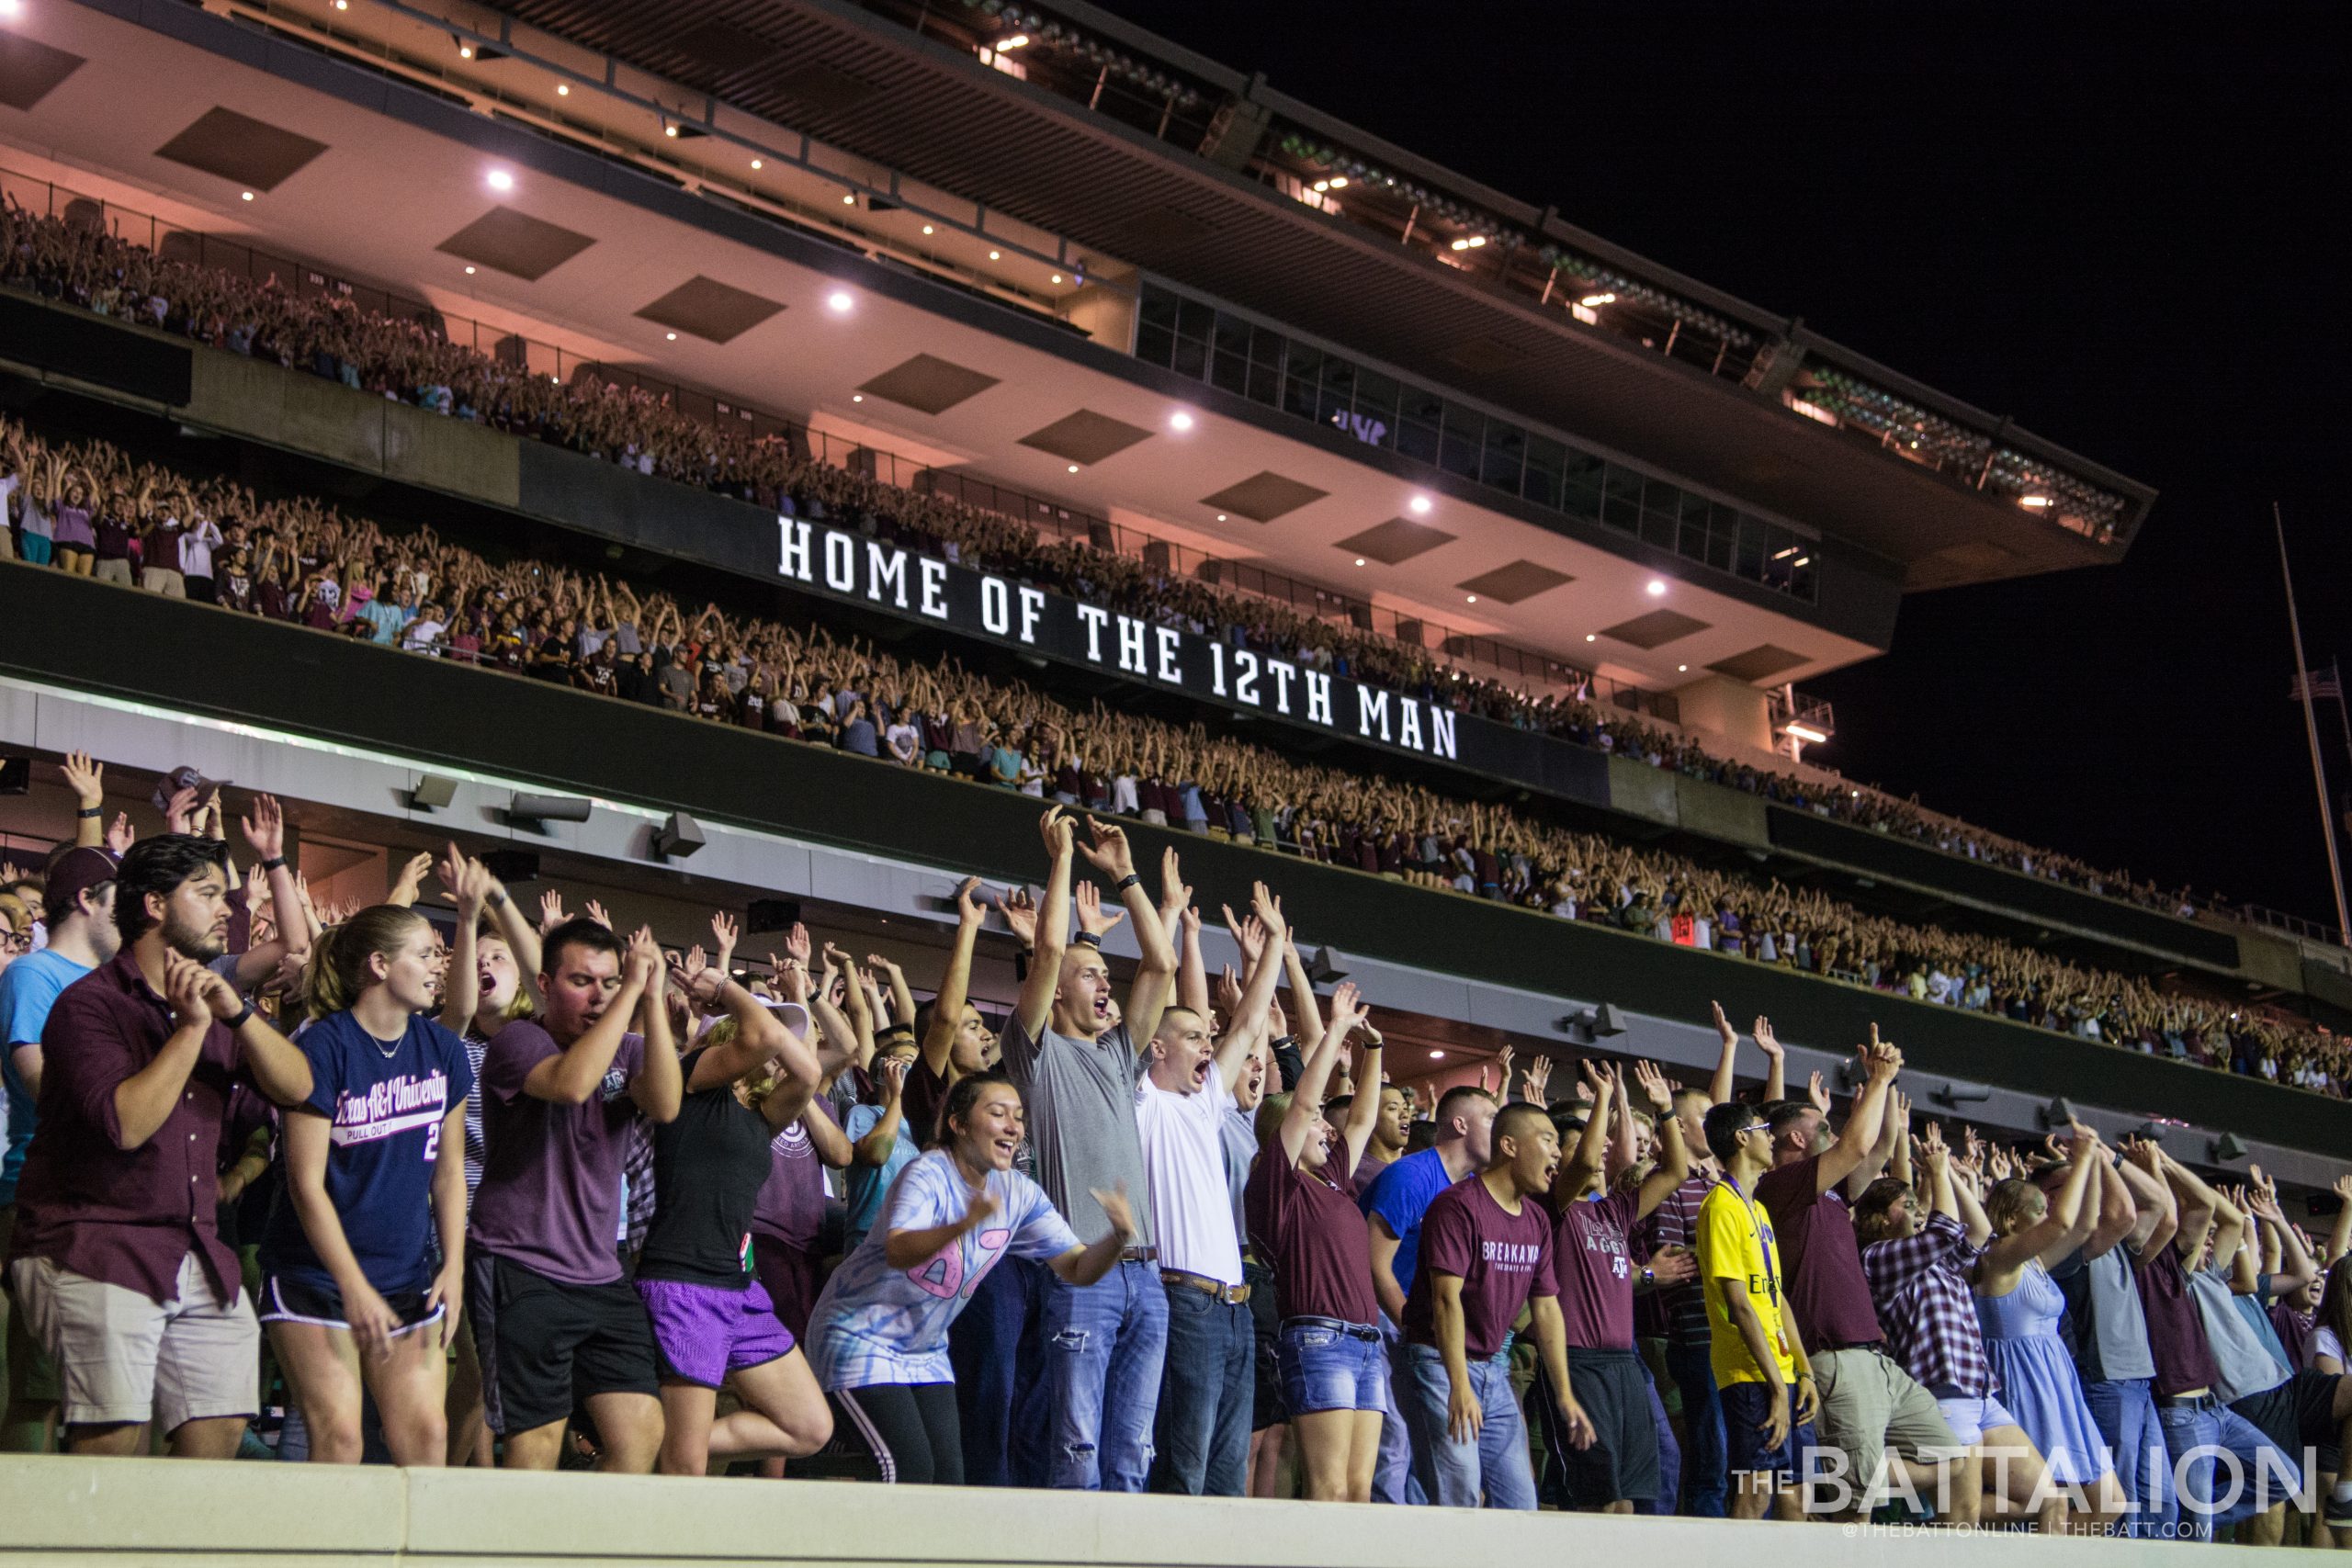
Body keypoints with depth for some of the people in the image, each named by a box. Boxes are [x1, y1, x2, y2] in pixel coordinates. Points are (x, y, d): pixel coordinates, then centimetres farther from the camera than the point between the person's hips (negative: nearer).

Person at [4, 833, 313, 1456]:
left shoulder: (215, 1001, 16)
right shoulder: (91, 1003, -6)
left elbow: (297, 1086, 3)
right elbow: (125, 1123, -20)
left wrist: (236, 1013, -10)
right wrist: (190, 1027, -16)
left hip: (199, 1259, 7)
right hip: (94, 1254, -7)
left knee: (220, 1439, 3)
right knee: (114, 1446, -14)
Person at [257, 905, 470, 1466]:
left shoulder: (443, 1050, 6)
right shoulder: (324, 1047, -12)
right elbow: (306, 1182, -13)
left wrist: (453, 1269, 3)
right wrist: (355, 1287, -17)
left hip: (409, 1276, 5)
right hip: (316, 1274, -5)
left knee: (426, 1434, -4)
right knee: (338, 1437, -11)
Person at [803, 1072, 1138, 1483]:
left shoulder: (1020, 1195, -2)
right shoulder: (927, 1176, -22)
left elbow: (1077, 1269, -3)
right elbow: (898, 1252, -40)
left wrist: (1119, 1237, -25)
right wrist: (965, 1224, -58)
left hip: (925, 1352, 7)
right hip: (859, 1338, -7)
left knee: (948, 1478, 0)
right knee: (911, 1470, -19)